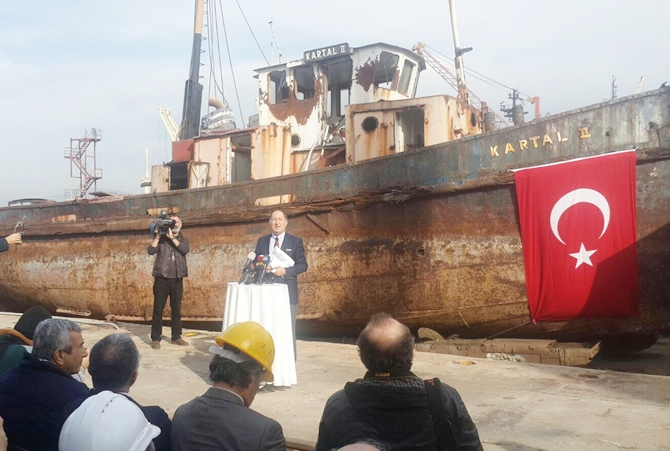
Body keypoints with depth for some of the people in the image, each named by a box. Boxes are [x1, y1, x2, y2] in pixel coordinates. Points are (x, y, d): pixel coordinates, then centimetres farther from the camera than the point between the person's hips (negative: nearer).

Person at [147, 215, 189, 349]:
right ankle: (155, 339, 4)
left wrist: (172, 237, -16)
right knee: (158, 309, -1)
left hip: (177, 279, 2)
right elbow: (150, 251, -8)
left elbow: (185, 249, -11)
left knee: (176, 309, 7)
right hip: (162, 278, -2)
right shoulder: (161, 238, 6)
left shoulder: (183, 239, 11)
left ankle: (176, 337, 15)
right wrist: (158, 236, -13)